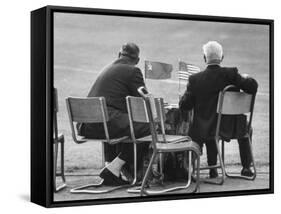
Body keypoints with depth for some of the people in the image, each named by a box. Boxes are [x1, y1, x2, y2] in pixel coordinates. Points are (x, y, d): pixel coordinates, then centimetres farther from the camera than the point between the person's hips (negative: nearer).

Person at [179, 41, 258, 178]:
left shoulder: (195, 79, -12)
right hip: (228, 128, 0)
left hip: (204, 130, 1)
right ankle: (246, 168, 35)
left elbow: (184, 106, -8)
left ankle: (213, 170, 35)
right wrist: (246, 78, 7)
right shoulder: (231, 74, -13)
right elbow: (252, 87, -15)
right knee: (245, 128, 32)